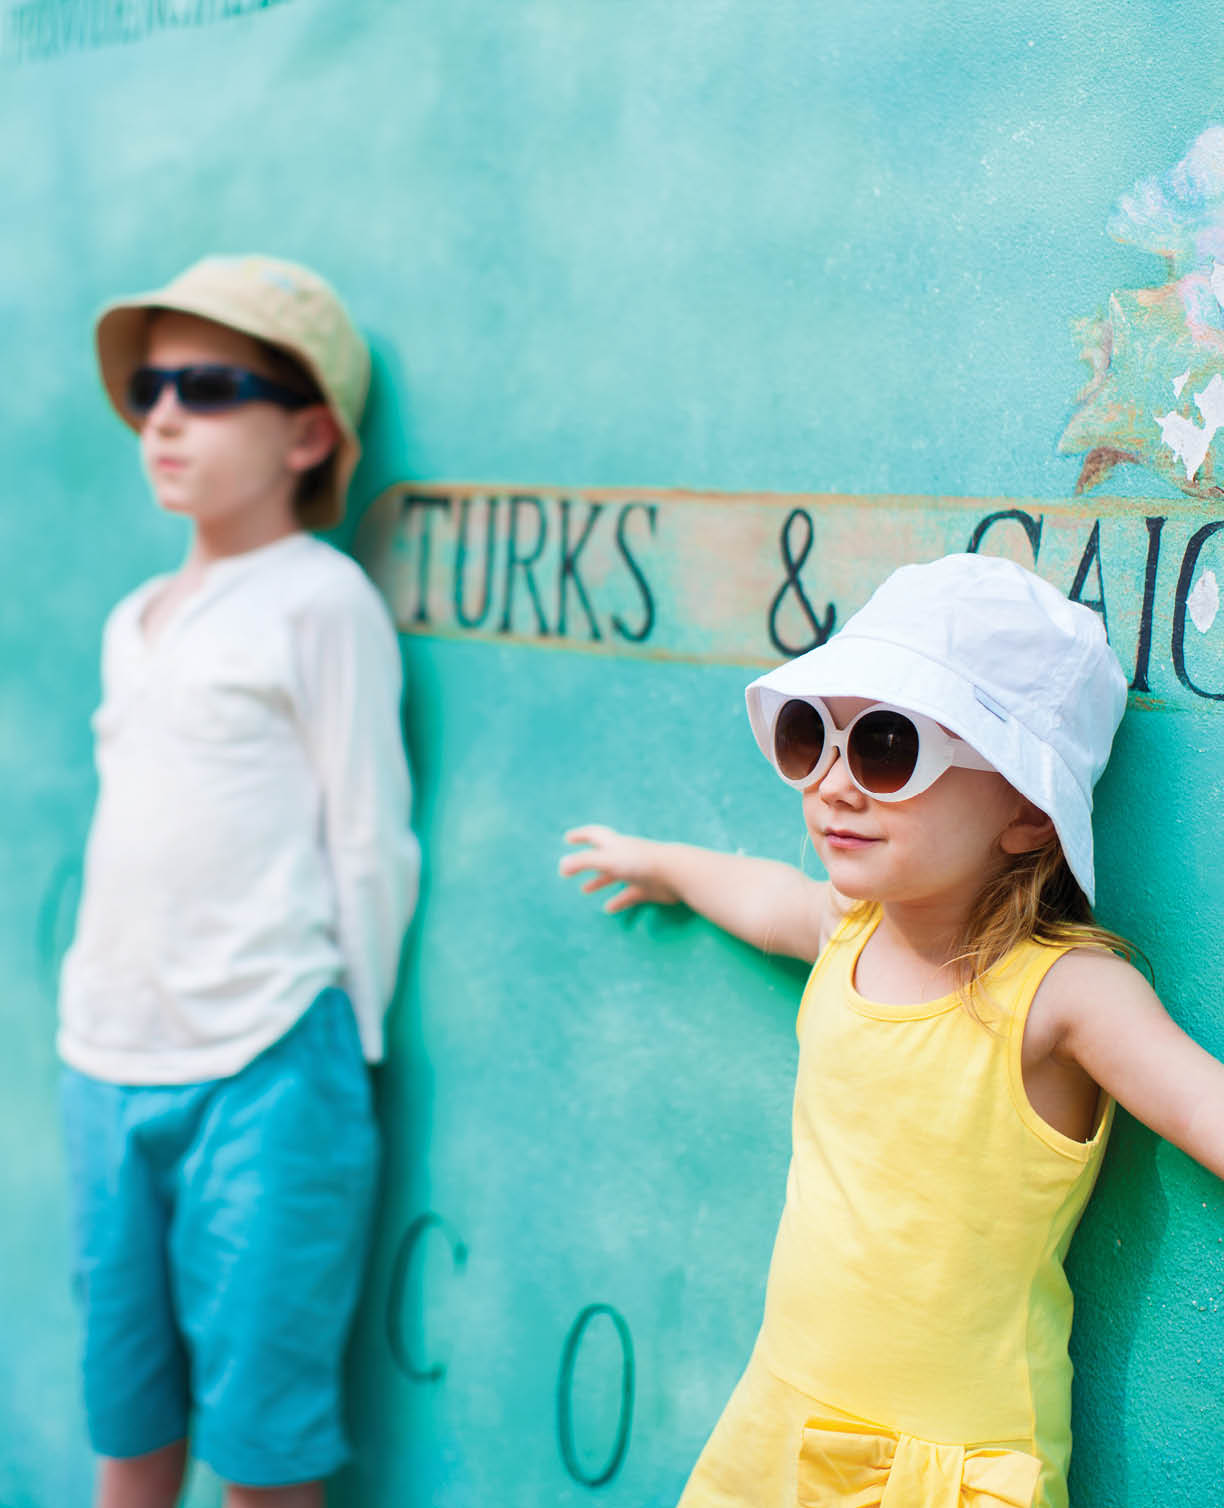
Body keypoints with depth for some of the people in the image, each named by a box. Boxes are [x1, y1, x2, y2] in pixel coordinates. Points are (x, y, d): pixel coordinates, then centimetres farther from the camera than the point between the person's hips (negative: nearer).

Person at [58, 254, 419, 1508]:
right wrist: (93, 1010, 15)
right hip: (106, 1062, 7)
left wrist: (343, 1042, -5)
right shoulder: (133, 622, 15)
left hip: (264, 1073, -7)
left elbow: (371, 845, -7)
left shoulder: (318, 600, -6)